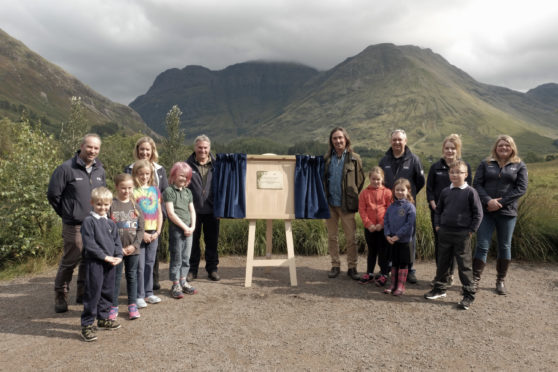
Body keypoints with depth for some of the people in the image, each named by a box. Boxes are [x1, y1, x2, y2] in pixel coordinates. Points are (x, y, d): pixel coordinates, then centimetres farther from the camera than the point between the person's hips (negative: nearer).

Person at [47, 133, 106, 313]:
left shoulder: (100, 170, 10)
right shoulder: (66, 168, -9)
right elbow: (53, 194, -4)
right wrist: (67, 213, 4)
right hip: (74, 226, -5)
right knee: (69, 262, 2)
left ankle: (83, 294, 27)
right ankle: (60, 297, 19)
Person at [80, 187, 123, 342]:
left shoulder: (111, 223, 13)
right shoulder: (88, 221, -9)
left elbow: (117, 241, 15)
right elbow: (89, 244, -15)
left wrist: (118, 256, -1)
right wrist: (105, 256, -17)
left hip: (110, 264, 7)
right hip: (94, 263, -7)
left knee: (108, 292, 16)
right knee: (93, 294, -4)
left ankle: (103, 318, 31)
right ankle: (87, 325, 5)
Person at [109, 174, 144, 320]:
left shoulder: (135, 206, 4)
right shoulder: (111, 205, -5)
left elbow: (141, 229, 3)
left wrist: (134, 245, -9)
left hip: (133, 249, 3)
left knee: (132, 276, 11)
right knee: (115, 277, 7)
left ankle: (132, 305, 22)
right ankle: (114, 306, 19)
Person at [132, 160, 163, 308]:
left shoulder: (155, 189, 9)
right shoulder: (133, 191, -5)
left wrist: (158, 231, 2)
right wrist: (142, 233, -13)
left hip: (153, 233, 4)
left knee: (150, 263, 12)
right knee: (139, 266, 0)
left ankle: (148, 293, 22)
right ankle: (139, 296, 10)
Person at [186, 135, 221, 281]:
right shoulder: (188, 165, 0)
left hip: (211, 210, 1)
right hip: (193, 209, -1)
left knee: (212, 241, 10)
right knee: (193, 241, 9)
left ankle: (212, 269, 23)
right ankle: (192, 269, 22)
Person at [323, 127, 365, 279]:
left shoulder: (354, 158, 0)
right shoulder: (327, 158, 7)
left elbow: (360, 180, 5)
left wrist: (353, 198, 2)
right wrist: (324, 197, 7)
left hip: (346, 204, -3)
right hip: (330, 204, 3)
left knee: (351, 237, 1)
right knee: (332, 236, 10)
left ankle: (352, 267, 13)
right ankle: (335, 265, 22)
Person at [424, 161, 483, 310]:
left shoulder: (470, 192, -6)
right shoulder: (445, 192, 6)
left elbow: (478, 213, -3)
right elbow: (438, 210, 18)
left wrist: (471, 230, -7)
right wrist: (437, 225, 8)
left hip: (462, 234, -4)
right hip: (444, 233, 5)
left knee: (464, 265, 2)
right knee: (442, 262, 14)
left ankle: (469, 294, 13)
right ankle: (440, 288, 29)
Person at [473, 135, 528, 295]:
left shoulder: (519, 166, 5)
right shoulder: (486, 164, 6)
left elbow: (521, 188, -3)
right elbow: (477, 184, 0)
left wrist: (501, 202, -13)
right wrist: (488, 201, -16)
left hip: (507, 212, 1)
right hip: (486, 211, 0)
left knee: (505, 246, 10)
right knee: (482, 246, -2)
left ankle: (501, 281, 22)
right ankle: (475, 279, 4)